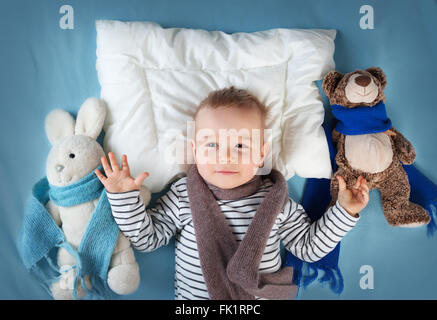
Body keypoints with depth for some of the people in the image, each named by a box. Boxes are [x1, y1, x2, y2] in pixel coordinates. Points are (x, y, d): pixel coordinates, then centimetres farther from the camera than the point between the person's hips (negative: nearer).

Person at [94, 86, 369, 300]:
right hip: (192, 295, -2)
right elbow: (147, 238, -1)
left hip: (260, 297, 2)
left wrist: (344, 211, -4)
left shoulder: (275, 200, -6)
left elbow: (308, 246, 3)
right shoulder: (183, 196, -7)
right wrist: (125, 196, -11)